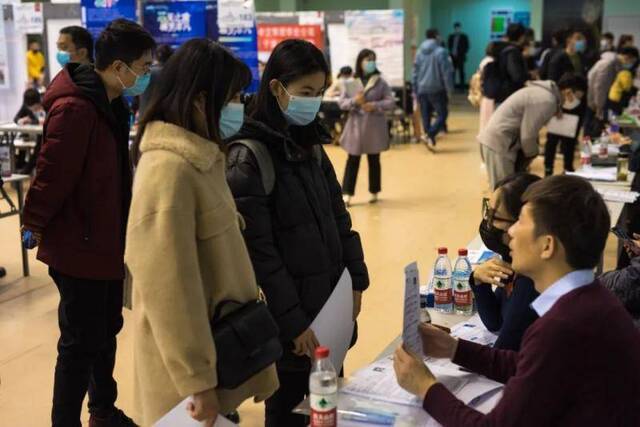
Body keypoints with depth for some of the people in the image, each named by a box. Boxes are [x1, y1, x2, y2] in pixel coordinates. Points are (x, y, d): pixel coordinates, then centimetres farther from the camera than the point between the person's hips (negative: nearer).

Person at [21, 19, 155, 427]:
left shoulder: (111, 104, 7)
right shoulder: (75, 108, -24)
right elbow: (52, 175, -21)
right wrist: (35, 226, -9)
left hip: (107, 242, 9)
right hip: (78, 248, -9)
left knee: (106, 331, 22)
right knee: (80, 344, 2)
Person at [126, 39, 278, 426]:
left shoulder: (200, 157, 5)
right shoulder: (169, 171, -24)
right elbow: (170, 289, -24)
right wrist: (197, 380, -20)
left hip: (218, 337, 8)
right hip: (193, 360, -8)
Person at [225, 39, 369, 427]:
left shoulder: (311, 144, 8)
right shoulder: (248, 156, -16)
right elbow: (257, 249, -18)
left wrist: (355, 281, 9)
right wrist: (292, 321, -17)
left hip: (329, 302, 7)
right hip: (291, 315, -7)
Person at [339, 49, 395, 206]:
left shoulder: (381, 82, -1)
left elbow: (391, 102, -3)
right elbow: (342, 103, 1)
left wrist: (375, 106, -18)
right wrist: (354, 101, -19)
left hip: (375, 126, 0)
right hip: (356, 126, 0)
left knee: (374, 160, 9)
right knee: (353, 160, 1)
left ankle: (374, 192, 21)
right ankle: (347, 194, 4)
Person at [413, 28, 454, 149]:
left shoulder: (419, 52, 8)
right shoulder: (441, 52, -9)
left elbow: (415, 73, 13)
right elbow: (447, 72, -11)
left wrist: (416, 91, 19)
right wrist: (449, 89, -5)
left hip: (422, 90, 5)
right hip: (437, 89, -5)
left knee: (426, 116, 11)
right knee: (442, 114, 1)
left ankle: (429, 136, 11)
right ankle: (430, 135, -17)